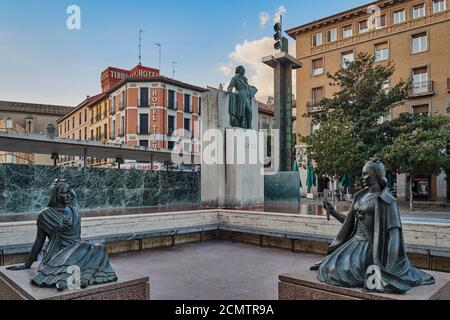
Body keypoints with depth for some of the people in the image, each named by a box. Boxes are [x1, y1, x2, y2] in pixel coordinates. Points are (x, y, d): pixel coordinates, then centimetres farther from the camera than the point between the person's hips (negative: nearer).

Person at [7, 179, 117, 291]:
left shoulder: (75, 212, 14)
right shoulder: (46, 215, 0)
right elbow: (39, 242, 6)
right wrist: (27, 264, 6)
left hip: (77, 249, 4)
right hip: (58, 251, -4)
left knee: (98, 251, -26)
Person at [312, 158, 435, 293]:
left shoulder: (385, 199, -9)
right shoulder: (360, 196, 12)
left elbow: (393, 230, -13)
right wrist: (332, 212, 14)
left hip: (369, 244, -6)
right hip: (355, 241, 6)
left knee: (344, 271, -21)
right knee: (333, 267, -10)